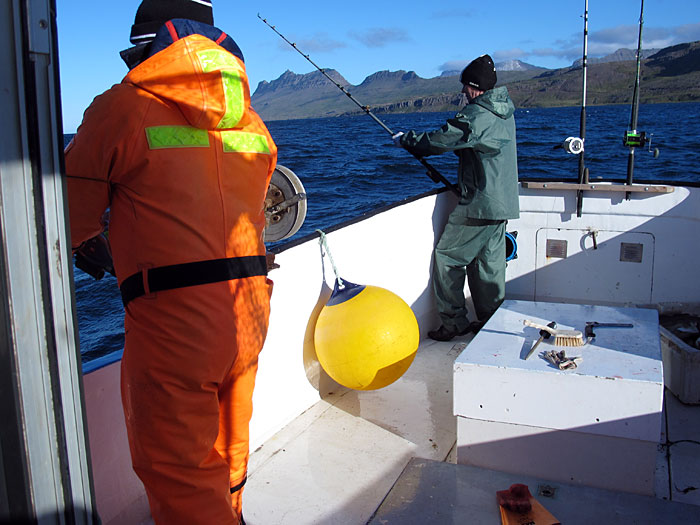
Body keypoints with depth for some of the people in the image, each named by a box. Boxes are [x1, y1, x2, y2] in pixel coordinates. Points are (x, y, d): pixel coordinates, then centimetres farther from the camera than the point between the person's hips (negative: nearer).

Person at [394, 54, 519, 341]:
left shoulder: (476, 115, -18)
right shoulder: (505, 111, 12)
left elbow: (439, 141, -18)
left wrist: (406, 139, -1)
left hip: (479, 204, -9)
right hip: (502, 203, 9)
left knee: (447, 256, 1)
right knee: (489, 262, 14)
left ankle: (454, 322, 6)